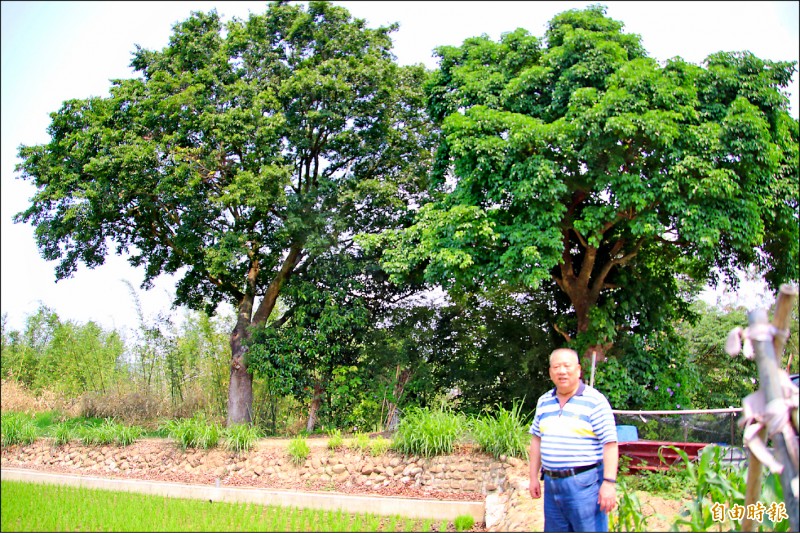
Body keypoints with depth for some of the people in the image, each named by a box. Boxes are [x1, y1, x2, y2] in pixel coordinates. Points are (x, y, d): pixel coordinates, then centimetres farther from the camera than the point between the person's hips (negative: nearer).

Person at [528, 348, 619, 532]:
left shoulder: (595, 401, -8)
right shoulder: (544, 401, 10)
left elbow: (610, 444, -11)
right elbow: (537, 439, 15)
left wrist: (609, 482, -17)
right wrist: (533, 477, 13)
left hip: (584, 483, -6)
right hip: (551, 482, 6)